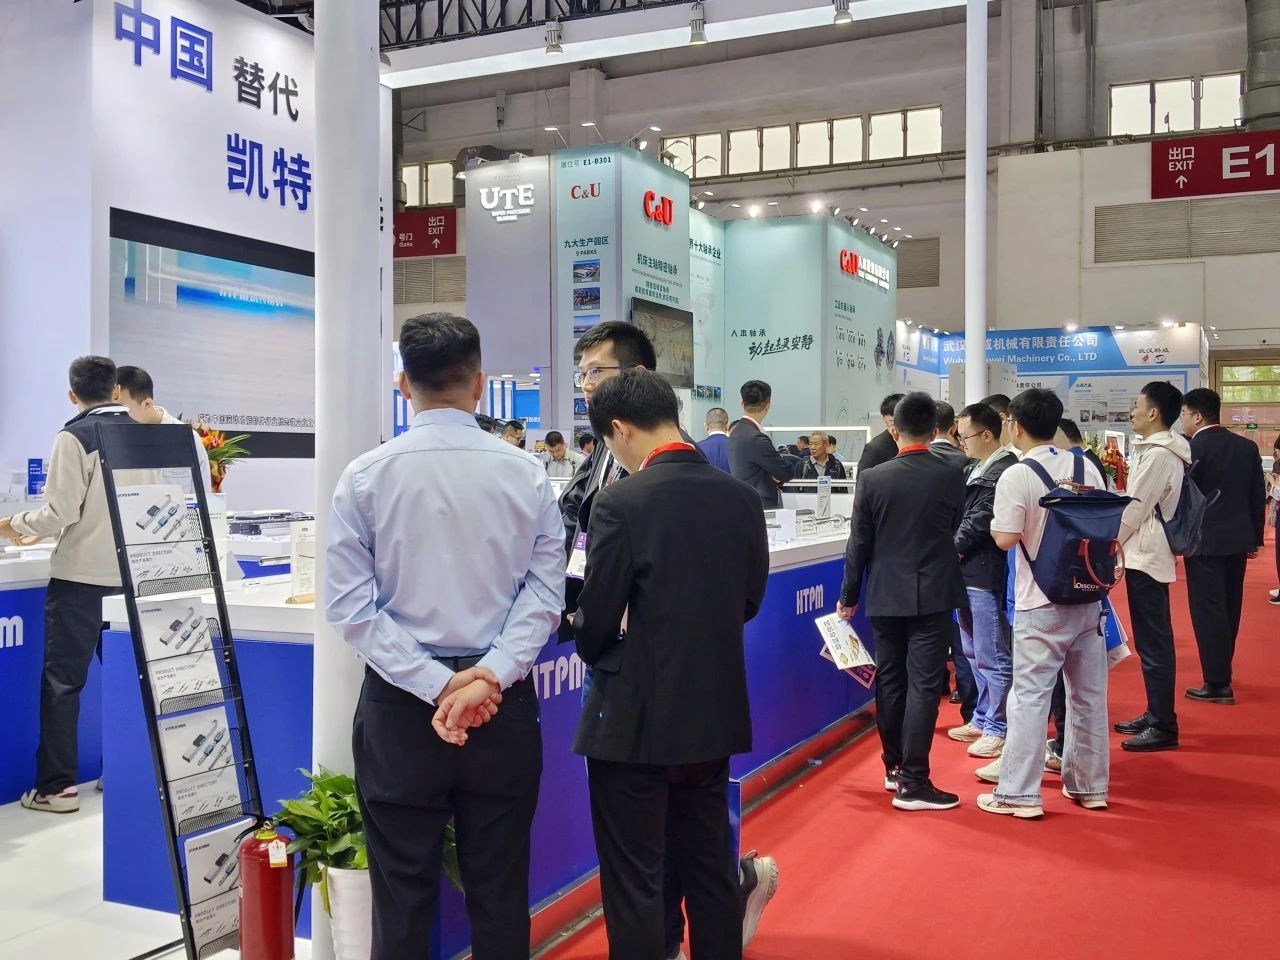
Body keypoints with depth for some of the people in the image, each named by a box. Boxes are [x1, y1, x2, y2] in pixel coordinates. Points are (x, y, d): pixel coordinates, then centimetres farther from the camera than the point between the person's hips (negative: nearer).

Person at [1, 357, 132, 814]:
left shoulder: (74, 437, -9)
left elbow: (61, 512, -13)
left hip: (80, 575, -5)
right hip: (129, 573, 5)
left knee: (62, 681, 3)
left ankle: (57, 786, 5)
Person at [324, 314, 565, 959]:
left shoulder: (365, 477, -6)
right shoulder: (525, 474, -4)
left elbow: (349, 605, -9)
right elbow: (545, 590, -9)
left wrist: (434, 685, -10)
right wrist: (489, 675, -11)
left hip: (400, 702, -1)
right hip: (503, 702, 1)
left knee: (403, 894, 10)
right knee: (500, 893, 12)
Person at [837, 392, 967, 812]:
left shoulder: (872, 479, -6)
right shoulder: (951, 477, -7)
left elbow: (859, 543, -2)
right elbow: (953, 529, 9)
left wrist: (849, 595, 9)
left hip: (885, 595, 2)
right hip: (933, 594, -2)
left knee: (890, 681, 14)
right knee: (923, 685, -1)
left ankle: (894, 767, 26)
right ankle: (912, 782, -1)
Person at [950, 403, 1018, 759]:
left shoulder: (1004, 472, -17)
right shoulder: (975, 470, 14)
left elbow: (979, 522, -18)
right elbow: (960, 514, 17)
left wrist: (951, 551, -8)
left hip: (986, 575, -10)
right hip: (967, 573, 10)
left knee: (992, 657, 0)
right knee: (973, 653, 19)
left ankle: (999, 729, 11)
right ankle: (982, 719, 32)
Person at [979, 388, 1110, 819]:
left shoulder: (1016, 476, -13)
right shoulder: (1087, 468, 4)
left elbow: (1006, 538, -17)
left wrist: (993, 522, 2)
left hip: (1041, 604, -5)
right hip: (1088, 597, 6)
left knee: (1030, 696, -1)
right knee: (1089, 694, 13)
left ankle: (1019, 794, 2)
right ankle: (1090, 786, 24)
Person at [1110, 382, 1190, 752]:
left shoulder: (1159, 455, -17)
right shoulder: (1156, 450, 13)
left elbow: (1133, 509, -17)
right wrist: (1113, 543, 13)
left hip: (1146, 557, -10)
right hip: (1147, 555, 10)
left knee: (1153, 644, -5)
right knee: (1151, 641, 15)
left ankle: (1163, 726, 1)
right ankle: (1155, 715, 24)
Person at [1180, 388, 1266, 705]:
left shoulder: (1191, 449, -13)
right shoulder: (1247, 446, 7)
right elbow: (1258, 495, 10)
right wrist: (1255, 537, 17)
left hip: (1204, 541, -7)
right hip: (1237, 539, 7)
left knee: (1208, 611, -3)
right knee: (1228, 608, 16)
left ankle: (1218, 684, -2)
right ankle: (1221, 671, 27)